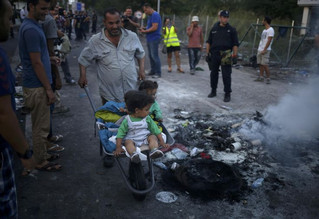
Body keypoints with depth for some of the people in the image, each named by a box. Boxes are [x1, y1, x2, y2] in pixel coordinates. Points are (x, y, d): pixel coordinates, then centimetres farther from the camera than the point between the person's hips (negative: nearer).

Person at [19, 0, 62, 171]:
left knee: (42, 125, 20)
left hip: (39, 85, 10)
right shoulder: (31, 29, -20)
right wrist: (48, 89, -18)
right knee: (40, 127, 3)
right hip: (37, 87, -10)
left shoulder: (34, 26, 11)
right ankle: (41, 162, 18)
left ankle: (43, 154, 35)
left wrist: (50, 58, 14)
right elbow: (36, 63, -21)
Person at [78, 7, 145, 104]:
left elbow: (140, 54, 12)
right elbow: (83, 59, 4)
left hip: (131, 89, 2)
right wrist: (83, 76, -6)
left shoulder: (132, 36, -2)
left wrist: (141, 70, 1)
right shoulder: (95, 41, -7)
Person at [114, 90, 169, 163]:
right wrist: (118, 147, -15)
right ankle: (133, 154, -54)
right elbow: (120, 133, -7)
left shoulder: (147, 119, 0)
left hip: (145, 138, 2)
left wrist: (162, 142, -4)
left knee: (153, 137, -24)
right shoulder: (127, 120, -8)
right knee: (128, 142, -31)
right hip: (132, 139, -2)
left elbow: (156, 130, 2)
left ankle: (154, 151, -47)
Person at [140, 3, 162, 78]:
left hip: (154, 39, -10)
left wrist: (145, 31, -12)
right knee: (150, 55, 12)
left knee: (154, 56, -9)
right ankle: (153, 71, 21)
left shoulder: (155, 15, -13)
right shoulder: (150, 16, 17)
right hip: (150, 39, 10)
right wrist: (144, 28, 8)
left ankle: (158, 73, -2)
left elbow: (154, 27, -20)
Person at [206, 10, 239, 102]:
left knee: (226, 75, -3)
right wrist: (207, 53, 6)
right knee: (213, 73, 11)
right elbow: (208, 42, 12)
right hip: (214, 54, 3)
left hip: (226, 55, -3)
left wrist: (235, 54, -7)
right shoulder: (214, 29, 9)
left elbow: (235, 44, 1)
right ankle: (213, 91, 26)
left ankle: (227, 94, 6)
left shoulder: (231, 30, 3)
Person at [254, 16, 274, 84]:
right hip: (260, 50, 9)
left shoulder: (270, 30, -10)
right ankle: (261, 77, 13)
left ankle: (268, 78, -5)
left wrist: (264, 50, -21)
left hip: (265, 50, -9)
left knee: (265, 65, -10)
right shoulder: (264, 30, 18)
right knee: (260, 64, 8)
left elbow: (269, 41, -17)